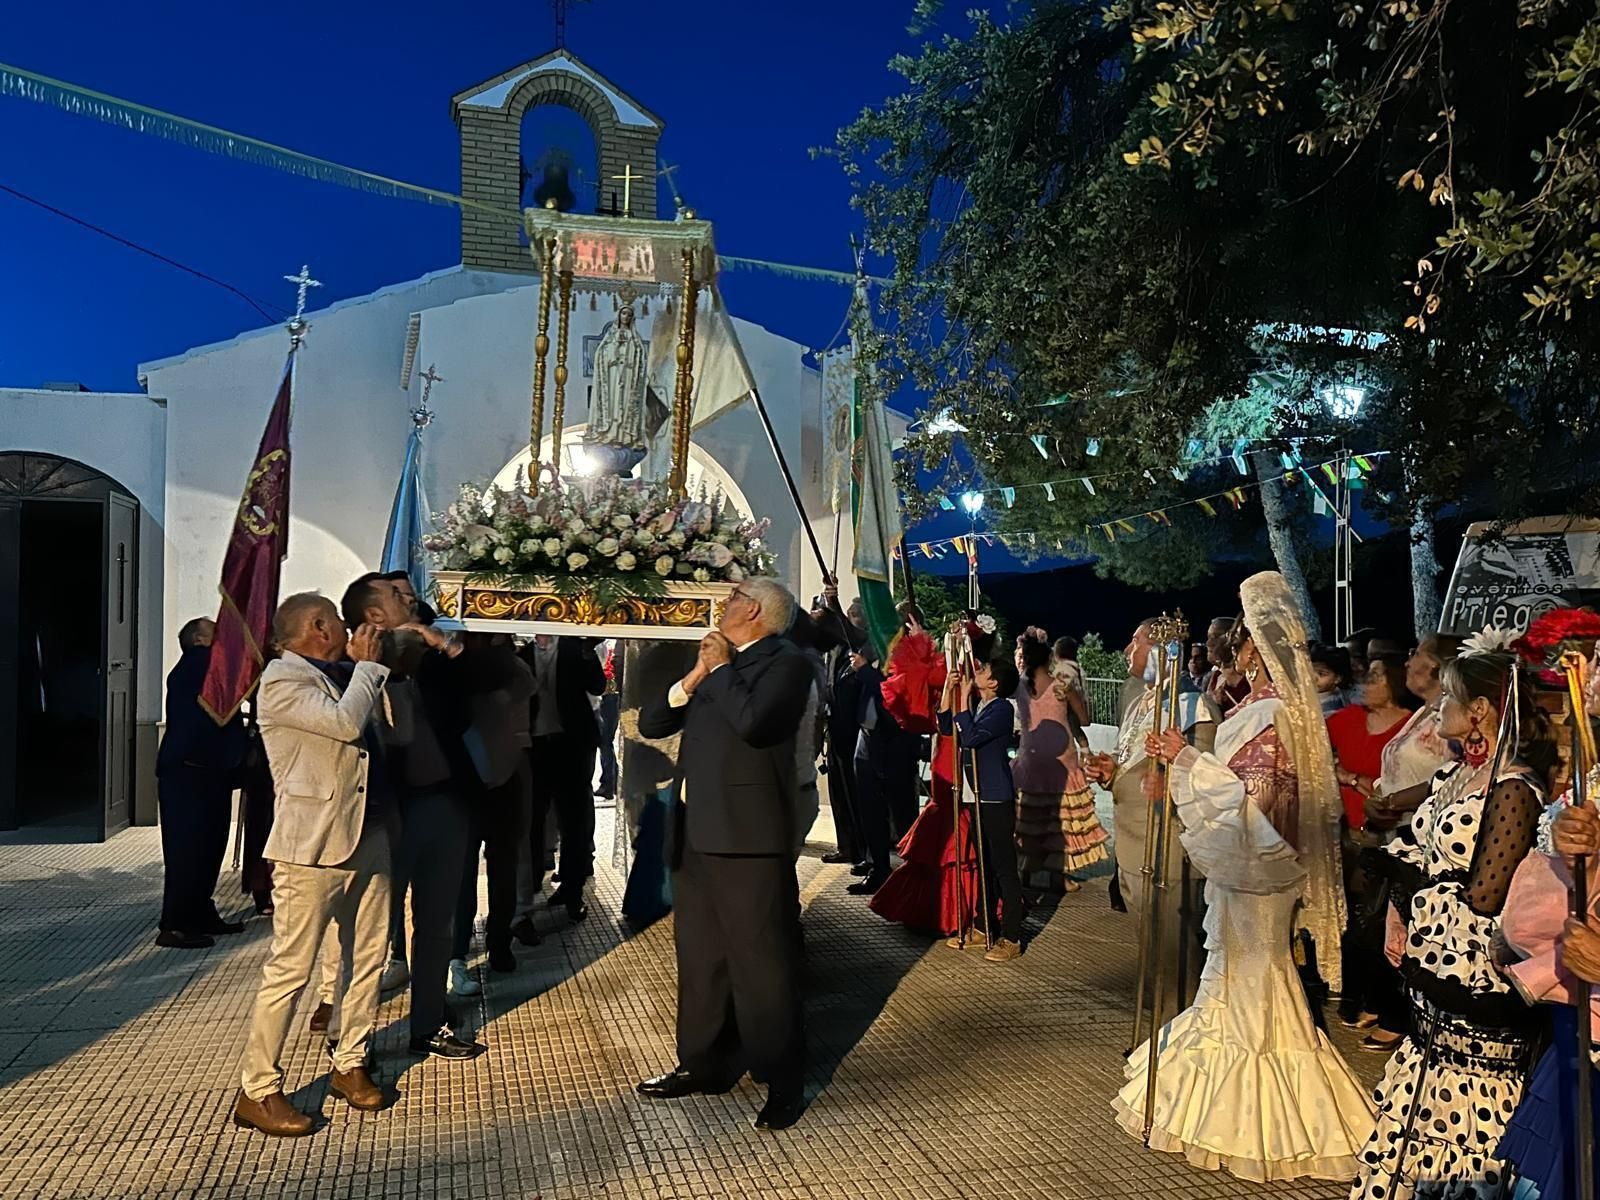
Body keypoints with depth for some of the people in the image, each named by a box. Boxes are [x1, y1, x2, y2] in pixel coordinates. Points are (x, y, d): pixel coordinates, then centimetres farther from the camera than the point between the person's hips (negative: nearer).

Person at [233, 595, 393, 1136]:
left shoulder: (339, 676, 15)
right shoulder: (282, 680, -9)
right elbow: (346, 722, -21)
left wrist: (369, 665, 13)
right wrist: (368, 664, -9)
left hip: (367, 838, 8)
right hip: (312, 845, -8)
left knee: (368, 959, 13)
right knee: (291, 968, -3)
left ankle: (350, 1065, 27)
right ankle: (257, 1091, 7)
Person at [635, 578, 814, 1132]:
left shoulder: (785, 662, -6)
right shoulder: (715, 661, 18)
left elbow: (753, 722, -25)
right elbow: (650, 722, 12)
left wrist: (722, 668, -11)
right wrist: (694, 677, -2)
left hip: (748, 834, -8)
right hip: (695, 832, 8)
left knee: (763, 962, -1)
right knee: (700, 957, 16)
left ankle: (783, 1082, 11)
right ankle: (705, 1063, 30)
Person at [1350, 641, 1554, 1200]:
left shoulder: (1513, 792, -20)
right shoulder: (1453, 775, 6)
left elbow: (1483, 897, -20)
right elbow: (1409, 856, 10)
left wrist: (1417, 890, -6)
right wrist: (1397, 918, -2)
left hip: (1477, 983, -9)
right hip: (1433, 972, 9)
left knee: (1464, 1112, 5)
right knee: (1424, 1108, 19)